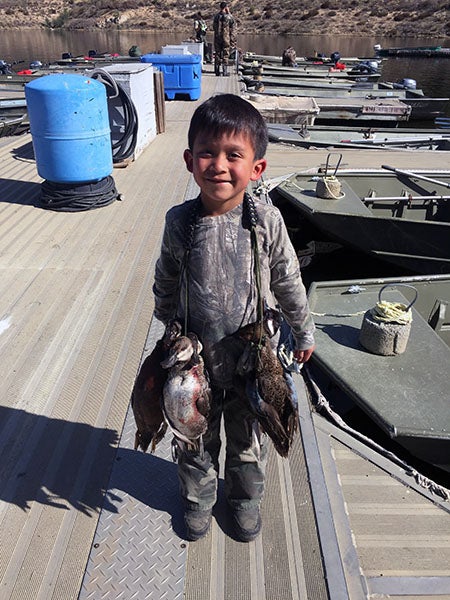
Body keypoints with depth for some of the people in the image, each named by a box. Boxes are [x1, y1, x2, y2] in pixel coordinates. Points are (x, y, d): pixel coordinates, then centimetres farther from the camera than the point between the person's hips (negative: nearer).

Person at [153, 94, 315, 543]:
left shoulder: (266, 221, -15)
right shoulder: (180, 222, -13)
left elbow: (288, 282, -1)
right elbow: (165, 284, 3)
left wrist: (303, 332, 9)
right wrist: (170, 328, 15)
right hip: (197, 356, 1)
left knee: (248, 438, 21)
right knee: (196, 437, 21)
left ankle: (245, 498, 49)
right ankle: (198, 498, 49)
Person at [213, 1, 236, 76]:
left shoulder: (216, 16, 3)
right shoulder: (228, 17, -7)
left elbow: (214, 27, 14)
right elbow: (233, 28, -4)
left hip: (217, 38, 3)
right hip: (226, 38, -3)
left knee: (217, 54, 8)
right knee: (225, 55, 2)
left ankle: (217, 71, 8)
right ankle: (225, 71, -1)